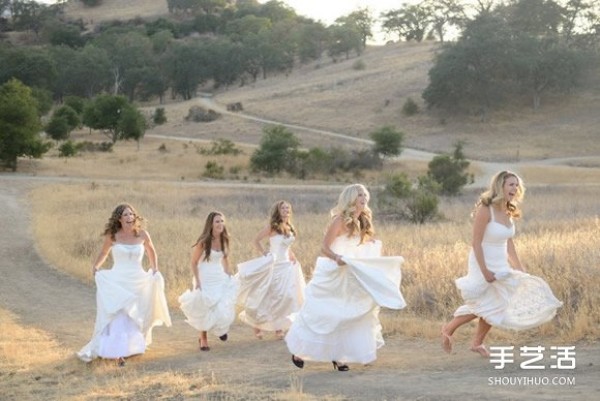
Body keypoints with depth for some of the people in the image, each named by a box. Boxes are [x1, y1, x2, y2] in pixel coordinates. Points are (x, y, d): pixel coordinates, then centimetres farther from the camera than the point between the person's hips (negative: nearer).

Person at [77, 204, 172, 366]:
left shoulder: (142, 235, -1)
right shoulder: (112, 236, -3)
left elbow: (151, 251, 18)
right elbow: (103, 253, 14)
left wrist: (155, 270, 14)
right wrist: (94, 267, 1)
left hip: (138, 281, 2)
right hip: (116, 282, -2)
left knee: (136, 317, 9)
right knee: (118, 318, -9)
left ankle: (134, 346, 28)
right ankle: (118, 352, -9)